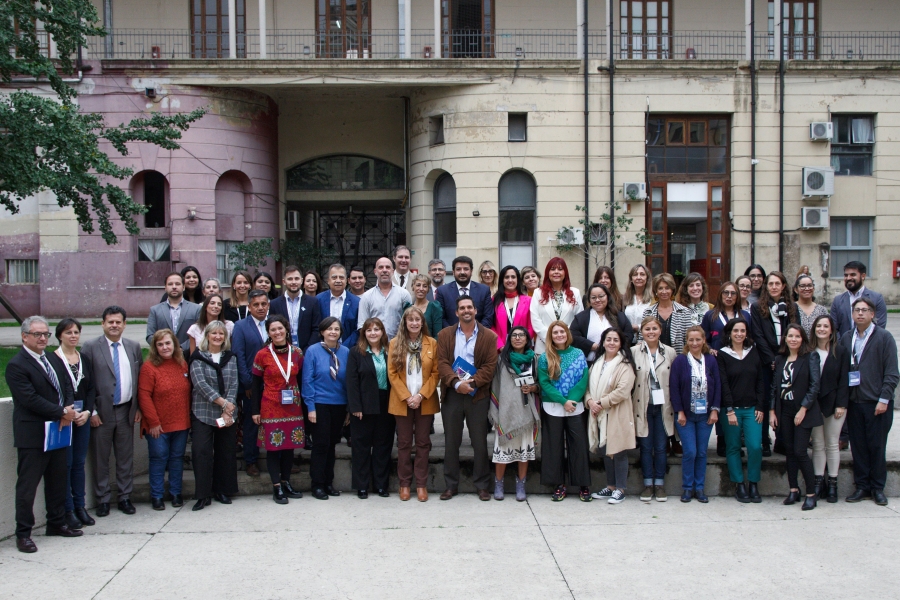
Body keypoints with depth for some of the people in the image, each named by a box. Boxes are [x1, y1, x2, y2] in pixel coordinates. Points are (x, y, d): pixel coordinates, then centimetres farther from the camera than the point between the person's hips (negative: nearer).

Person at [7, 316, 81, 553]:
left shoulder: (54, 360, 12)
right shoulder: (16, 365, -13)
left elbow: (67, 388, 11)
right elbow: (30, 399, -20)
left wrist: (68, 411, -9)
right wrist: (62, 413, -17)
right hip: (32, 435, -8)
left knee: (58, 480, 16)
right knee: (27, 485, 1)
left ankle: (56, 523, 29)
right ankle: (23, 533, 10)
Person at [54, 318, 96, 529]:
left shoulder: (84, 359, 10)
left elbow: (91, 389, 9)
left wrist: (87, 411, -5)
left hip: (83, 418, 5)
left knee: (79, 462, 10)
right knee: (65, 463, -2)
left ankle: (80, 506, 18)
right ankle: (68, 510, 6)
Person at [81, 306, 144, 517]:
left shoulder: (134, 347, 7)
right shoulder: (90, 348, -5)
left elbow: (140, 379, 11)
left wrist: (139, 407, 6)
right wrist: (91, 411, -10)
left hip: (126, 411, 3)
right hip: (101, 412, -3)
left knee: (126, 457, 10)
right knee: (101, 458, 6)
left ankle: (125, 497, 20)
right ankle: (103, 499, 17)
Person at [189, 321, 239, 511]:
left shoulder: (230, 358, 10)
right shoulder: (198, 358, 1)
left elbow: (233, 385, 2)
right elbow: (200, 384, -10)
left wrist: (228, 410, -11)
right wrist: (222, 402, -15)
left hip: (227, 414, 3)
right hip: (203, 413, -3)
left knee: (226, 453, 6)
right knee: (202, 452, -9)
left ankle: (223, 491, 18)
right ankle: (203, 494, -1)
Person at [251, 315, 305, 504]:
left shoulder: (297, 353, 3)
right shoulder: (262, 355, -5)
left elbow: (300, 379, 10)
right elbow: (256, 384, -1)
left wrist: (303, 403, 6)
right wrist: (255, 410, -4)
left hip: (293, 407, 3)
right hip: (271, 407, -3)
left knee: (289, 446, 9)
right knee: (273, 446, 0)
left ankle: (286, 483, 20)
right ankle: (277, 487, 8)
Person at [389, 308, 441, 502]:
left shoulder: (432, 343, 2)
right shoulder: (395, 343, 1)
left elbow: (436, 373, 0)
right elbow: (392, 373, -2)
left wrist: (421, 395, -11)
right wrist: (406, 397, -11)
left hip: (425, 402, 0)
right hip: (402, 402, 0)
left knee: (423, 443, 6)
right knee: (404, 443, 6)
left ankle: (421, 484, 13)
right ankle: (404, 483, 16)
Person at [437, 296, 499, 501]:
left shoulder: (489, 336, 2)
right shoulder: (445, 335, 6)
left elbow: (490, 366, -4)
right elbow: (442, 363, -3)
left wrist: (473, 382, -17)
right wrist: (457, 383, -18)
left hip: (478, 395, -1)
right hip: (452, 394, 1)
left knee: (480, 442, 4)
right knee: (451, 442, 7)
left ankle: (482, 485, 13)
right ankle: (451, 485, 15)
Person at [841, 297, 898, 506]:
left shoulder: (884, 338, -2)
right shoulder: (846, 338, 9)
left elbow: (891, 373, -6)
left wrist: (884, 399, -12)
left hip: (877, 402, -3)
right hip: (854, 401, 3)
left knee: (877, 446, 3)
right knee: (858, 446, 6)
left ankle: (878, 488, 14)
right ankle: (862, 486, 16)